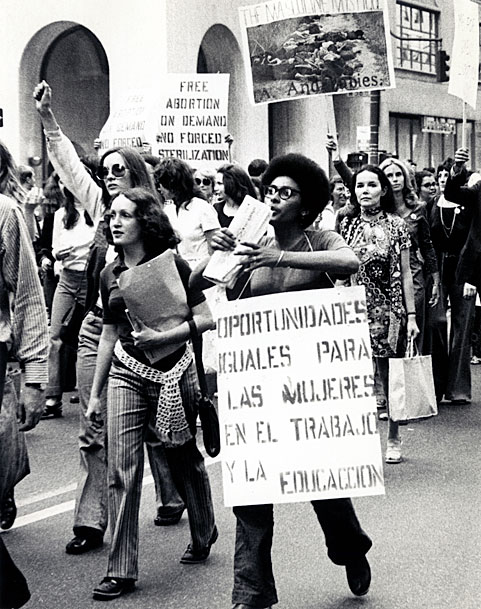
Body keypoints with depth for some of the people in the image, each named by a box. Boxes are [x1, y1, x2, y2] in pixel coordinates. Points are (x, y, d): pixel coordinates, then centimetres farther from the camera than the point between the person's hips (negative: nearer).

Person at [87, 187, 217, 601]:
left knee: (184, 457, 12)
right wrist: (95, 392, 16)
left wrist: (161, 336, -21)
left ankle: (204, 534, 39)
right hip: (127, 373, 3)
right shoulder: (110, 275, 7)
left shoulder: (171, 266, -6)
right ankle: (121, 570, 0)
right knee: (122, 470, -5)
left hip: (173, 370, -3)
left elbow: (207, 319, -9)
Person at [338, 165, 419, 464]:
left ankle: (394, 439, 17)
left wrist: (411, 315, -1)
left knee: (390, 377, 4)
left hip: (390, 309, -1)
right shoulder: (347, 225, 5)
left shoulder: (397, 225, 2)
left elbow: (405, 273, 3)